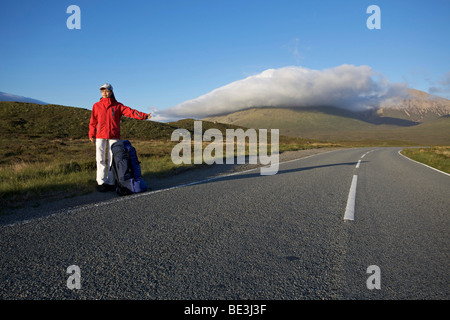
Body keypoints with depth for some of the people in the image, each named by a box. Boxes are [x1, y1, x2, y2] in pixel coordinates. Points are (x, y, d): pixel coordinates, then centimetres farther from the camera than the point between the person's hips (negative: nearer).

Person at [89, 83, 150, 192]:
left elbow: (130, 111, -5)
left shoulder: (117, 105, 7)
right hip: (100, 136, 0)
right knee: (100, 159, -2)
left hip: (114, 136, 0)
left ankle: (110, 183, 7)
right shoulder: (97, 106, 10)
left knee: (112, 159, 1)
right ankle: (101, 182, 1)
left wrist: (143, 116, -18)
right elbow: (93, 121, 8)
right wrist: (91, 135, 0)